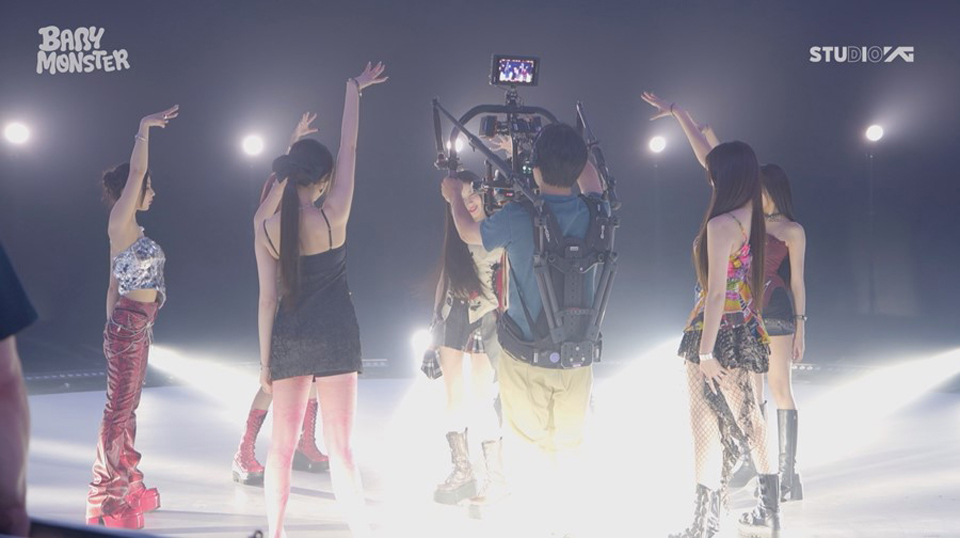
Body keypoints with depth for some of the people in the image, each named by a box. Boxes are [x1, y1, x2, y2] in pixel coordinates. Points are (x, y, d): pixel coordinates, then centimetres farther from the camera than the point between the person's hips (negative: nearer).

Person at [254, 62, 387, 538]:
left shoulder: (265, 227, -2)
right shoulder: (333, 216, -10)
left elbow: (268, 298, 1)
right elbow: (349, 147, -1)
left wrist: (265, 359, 7)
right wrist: (354, 89, 10)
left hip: (287, 340, 3)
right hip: (334, 338, -3)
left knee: (282, 445, 10)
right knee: (340, 448, -1)